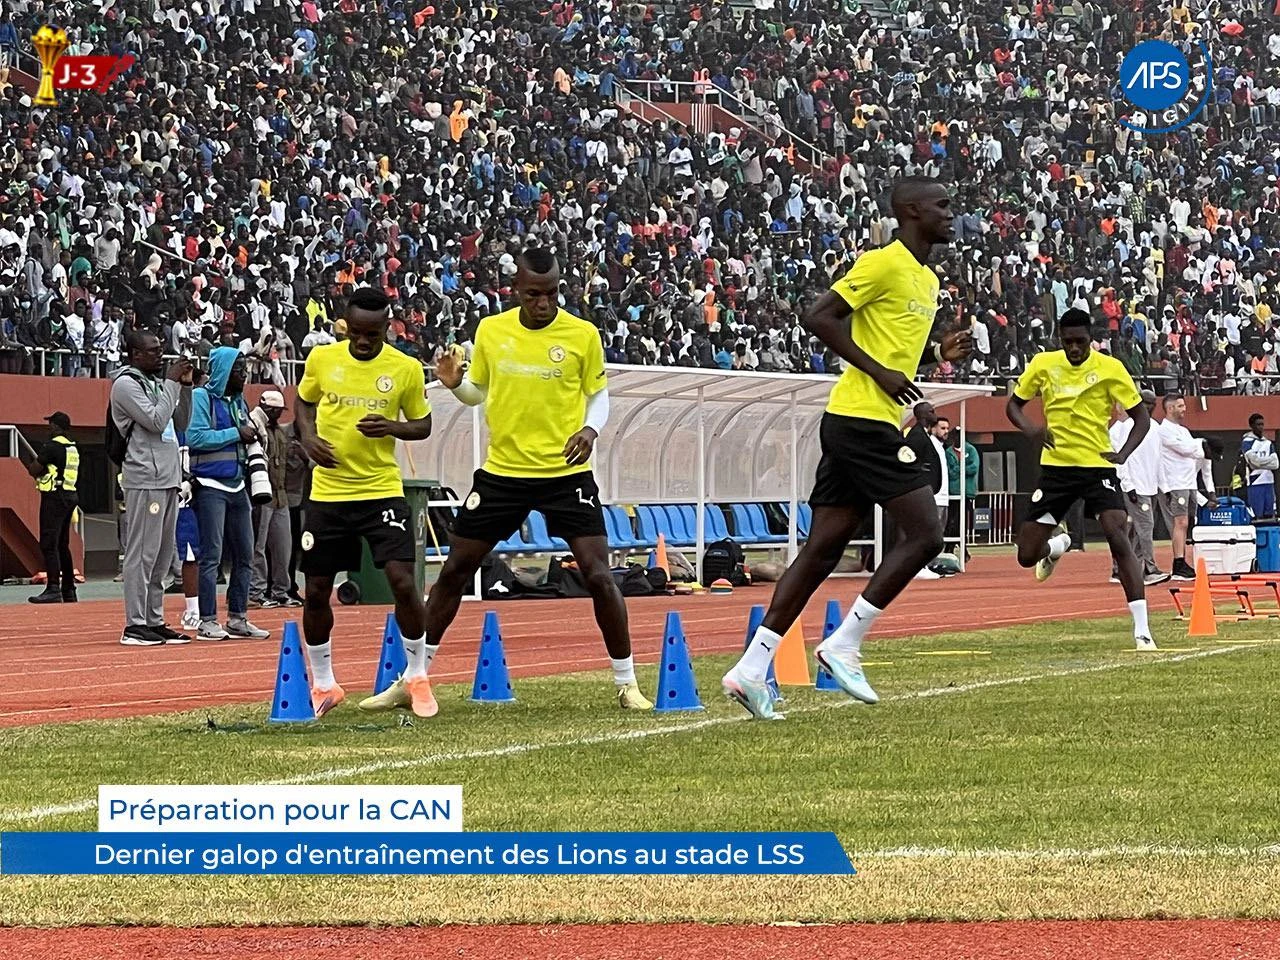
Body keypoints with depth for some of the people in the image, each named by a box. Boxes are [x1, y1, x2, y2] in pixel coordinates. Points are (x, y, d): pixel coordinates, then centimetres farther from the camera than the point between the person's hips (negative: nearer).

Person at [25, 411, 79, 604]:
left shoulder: (52, 446, -13)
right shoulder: (73, 448, 14)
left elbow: (33, 470, -12)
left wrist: (35, 463, 9)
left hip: (54, 498, -9)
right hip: (69, 497, 9)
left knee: (49, 544, -12)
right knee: (62, 545, 15)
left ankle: (53, 588, -21)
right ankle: (68, 591, 18)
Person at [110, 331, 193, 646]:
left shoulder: (155, 383, 19)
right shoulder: (126, 384, -7)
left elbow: (180, 423, 20)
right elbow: (156, 421, -16)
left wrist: (185, 386, 9)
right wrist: (173, 382, -10)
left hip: (167, 479, 9)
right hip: (144, 481, -9)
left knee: (162, 556, 10)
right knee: (142, 554, -9)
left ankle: (154, 621, 14)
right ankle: (135, 626, -10)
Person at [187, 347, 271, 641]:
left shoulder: (239, 401, 16)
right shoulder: (202, 397, -6)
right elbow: (195, 438, -17)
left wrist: (251, 436, 4)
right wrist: (236, 434, -15)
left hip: (237, 485, 8)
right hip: (211, 486, -8)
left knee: (244, 555, 9)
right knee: (212, 555, -8)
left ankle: (238, 619, 16)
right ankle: (208, 622, -5)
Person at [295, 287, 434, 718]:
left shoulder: (406, 369, -5)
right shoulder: (322, 359, -1)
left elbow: (423, 425, 5)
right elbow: (304, 403, 16)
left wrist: (392, 427, -15)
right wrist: (308, 437, -4)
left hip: (382, 491, -2)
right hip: (328, 492, 2)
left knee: (402, 580, -14)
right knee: (316, 592, 5)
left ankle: (416, 678, 4)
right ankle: (323, 685, 23)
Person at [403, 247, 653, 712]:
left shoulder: (583, 335, -5)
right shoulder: (491, 331, 1)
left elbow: (599, 394, 6)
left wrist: (591, 429, -14)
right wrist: (455, 384, -7)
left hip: (566, 472, -2)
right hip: (502, 472, 2)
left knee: (598, 573, -10)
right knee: (455, 569, 5)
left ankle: (626, 683, 2)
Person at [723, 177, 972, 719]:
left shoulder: (927, 280, 20)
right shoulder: (884, 264, -9)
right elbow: (819, 318, -15)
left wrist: (937, 353, 10)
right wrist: (880, 372, -17)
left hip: (854, 428, 9)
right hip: (862, 418, -9)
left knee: (823, 551, 5)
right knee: (924, 534, -9)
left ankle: (752, 669, 3)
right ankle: (844, 645, -6)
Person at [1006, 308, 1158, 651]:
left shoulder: (1110, 369, -7)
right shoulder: (1043, 364, -1)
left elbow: (1141, 417, -1)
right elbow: (1013, 405, 10)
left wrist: (1123, 454, -19)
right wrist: (1030, 429, -12)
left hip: (1098, 466, -3)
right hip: (1056, 466, 3)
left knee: (1119, 539, -21)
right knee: (1027, 556, 2)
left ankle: (1142, 630, -19)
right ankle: (1057, 544, 42)